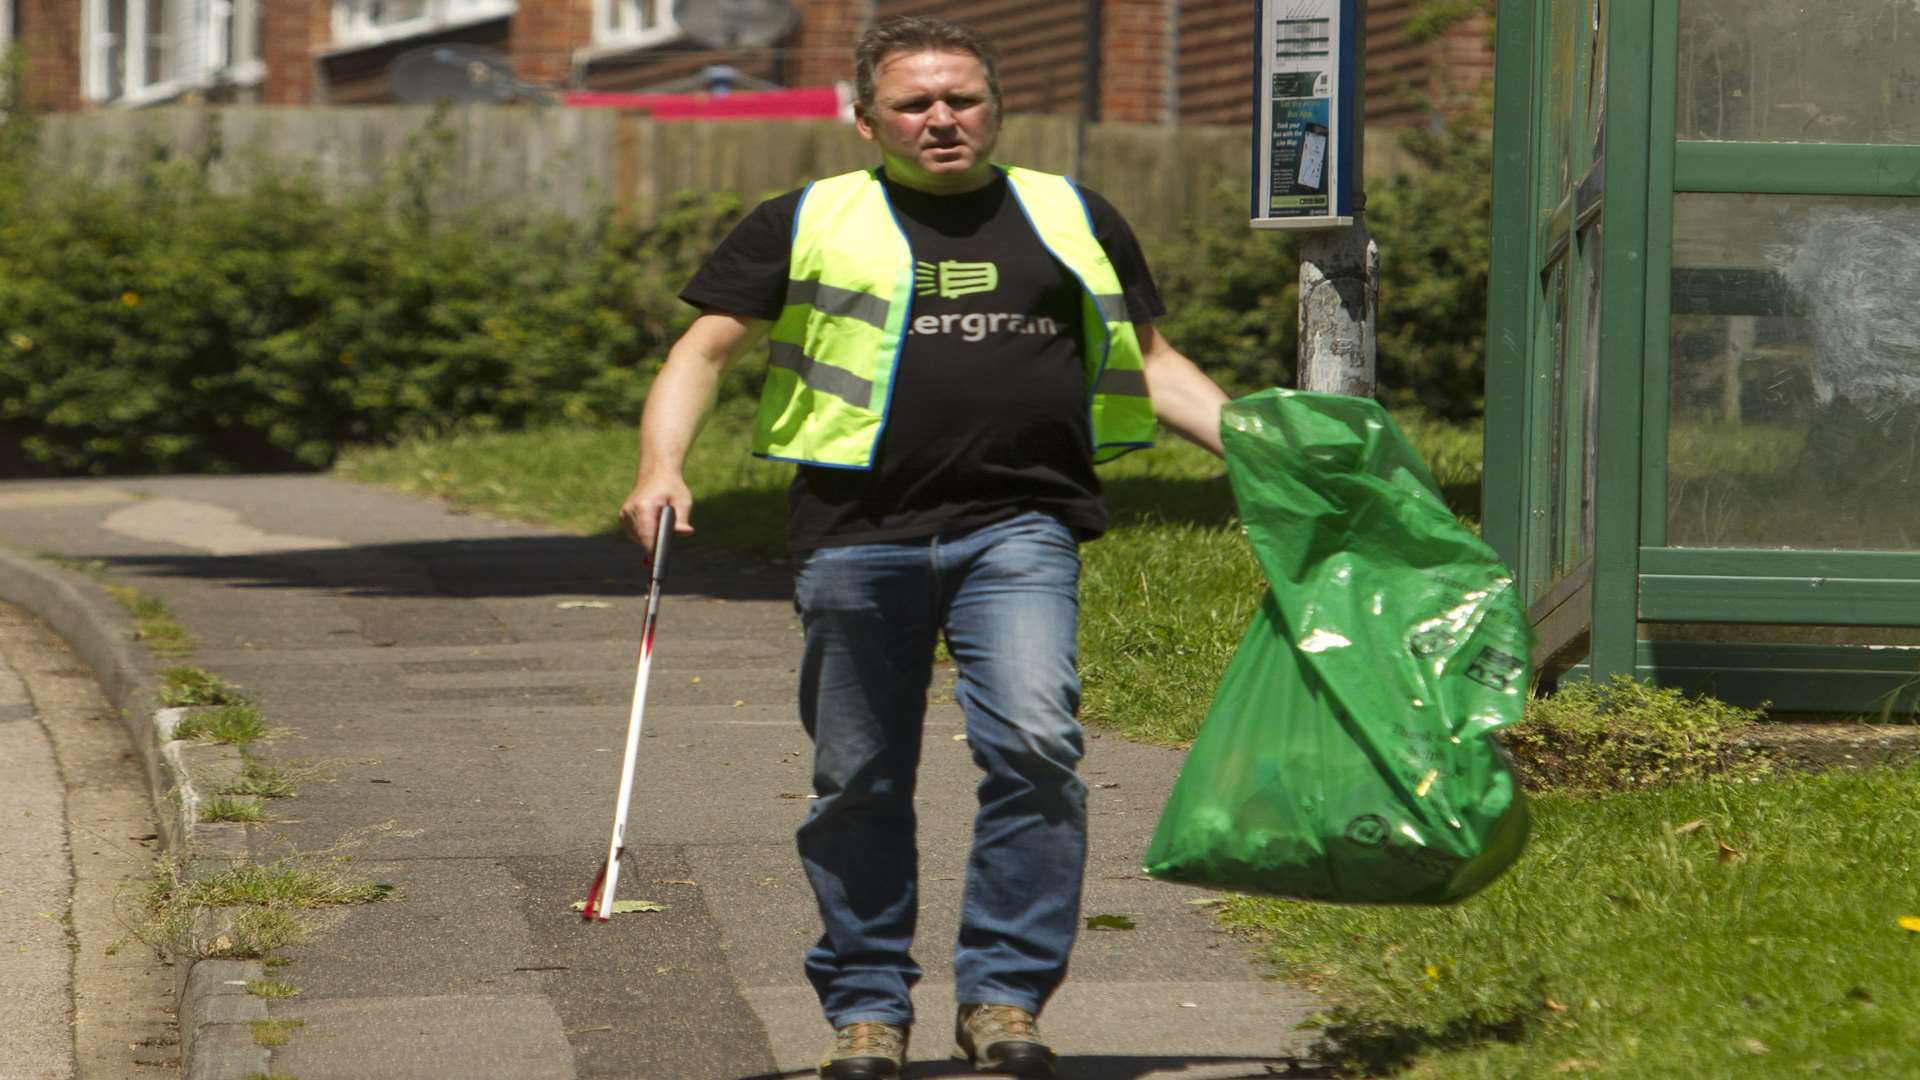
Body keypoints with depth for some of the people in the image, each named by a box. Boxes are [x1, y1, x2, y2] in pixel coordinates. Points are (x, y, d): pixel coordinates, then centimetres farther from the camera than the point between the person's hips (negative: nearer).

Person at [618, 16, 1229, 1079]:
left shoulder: (1071, 219, 18)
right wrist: (661, 471, -7)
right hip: (858, 538, 0)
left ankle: (1004, 993, -8)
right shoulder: (808, 224, 12)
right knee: (860, 780, 3)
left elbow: (1152, 363, 24)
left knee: (1034, 743, -17)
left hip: (1017, 531, 0)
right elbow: (703, 350, 10)